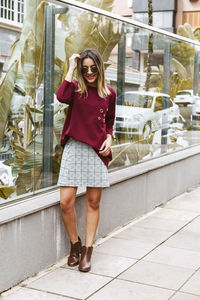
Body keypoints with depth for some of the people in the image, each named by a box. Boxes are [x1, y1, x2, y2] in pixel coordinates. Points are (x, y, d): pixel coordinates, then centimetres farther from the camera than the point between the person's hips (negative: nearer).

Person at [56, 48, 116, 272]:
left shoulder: (109, 94, 8)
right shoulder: (75, 88, 2)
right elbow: (61, 97, -22)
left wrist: (108, 139, 0)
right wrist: (71, 69, -13)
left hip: (97, 150, 2)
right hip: (74, 148, -1)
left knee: (93, 202, 5)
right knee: (66, 202, -7)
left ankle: (87, 251, 16)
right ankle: (75, 245, 17)